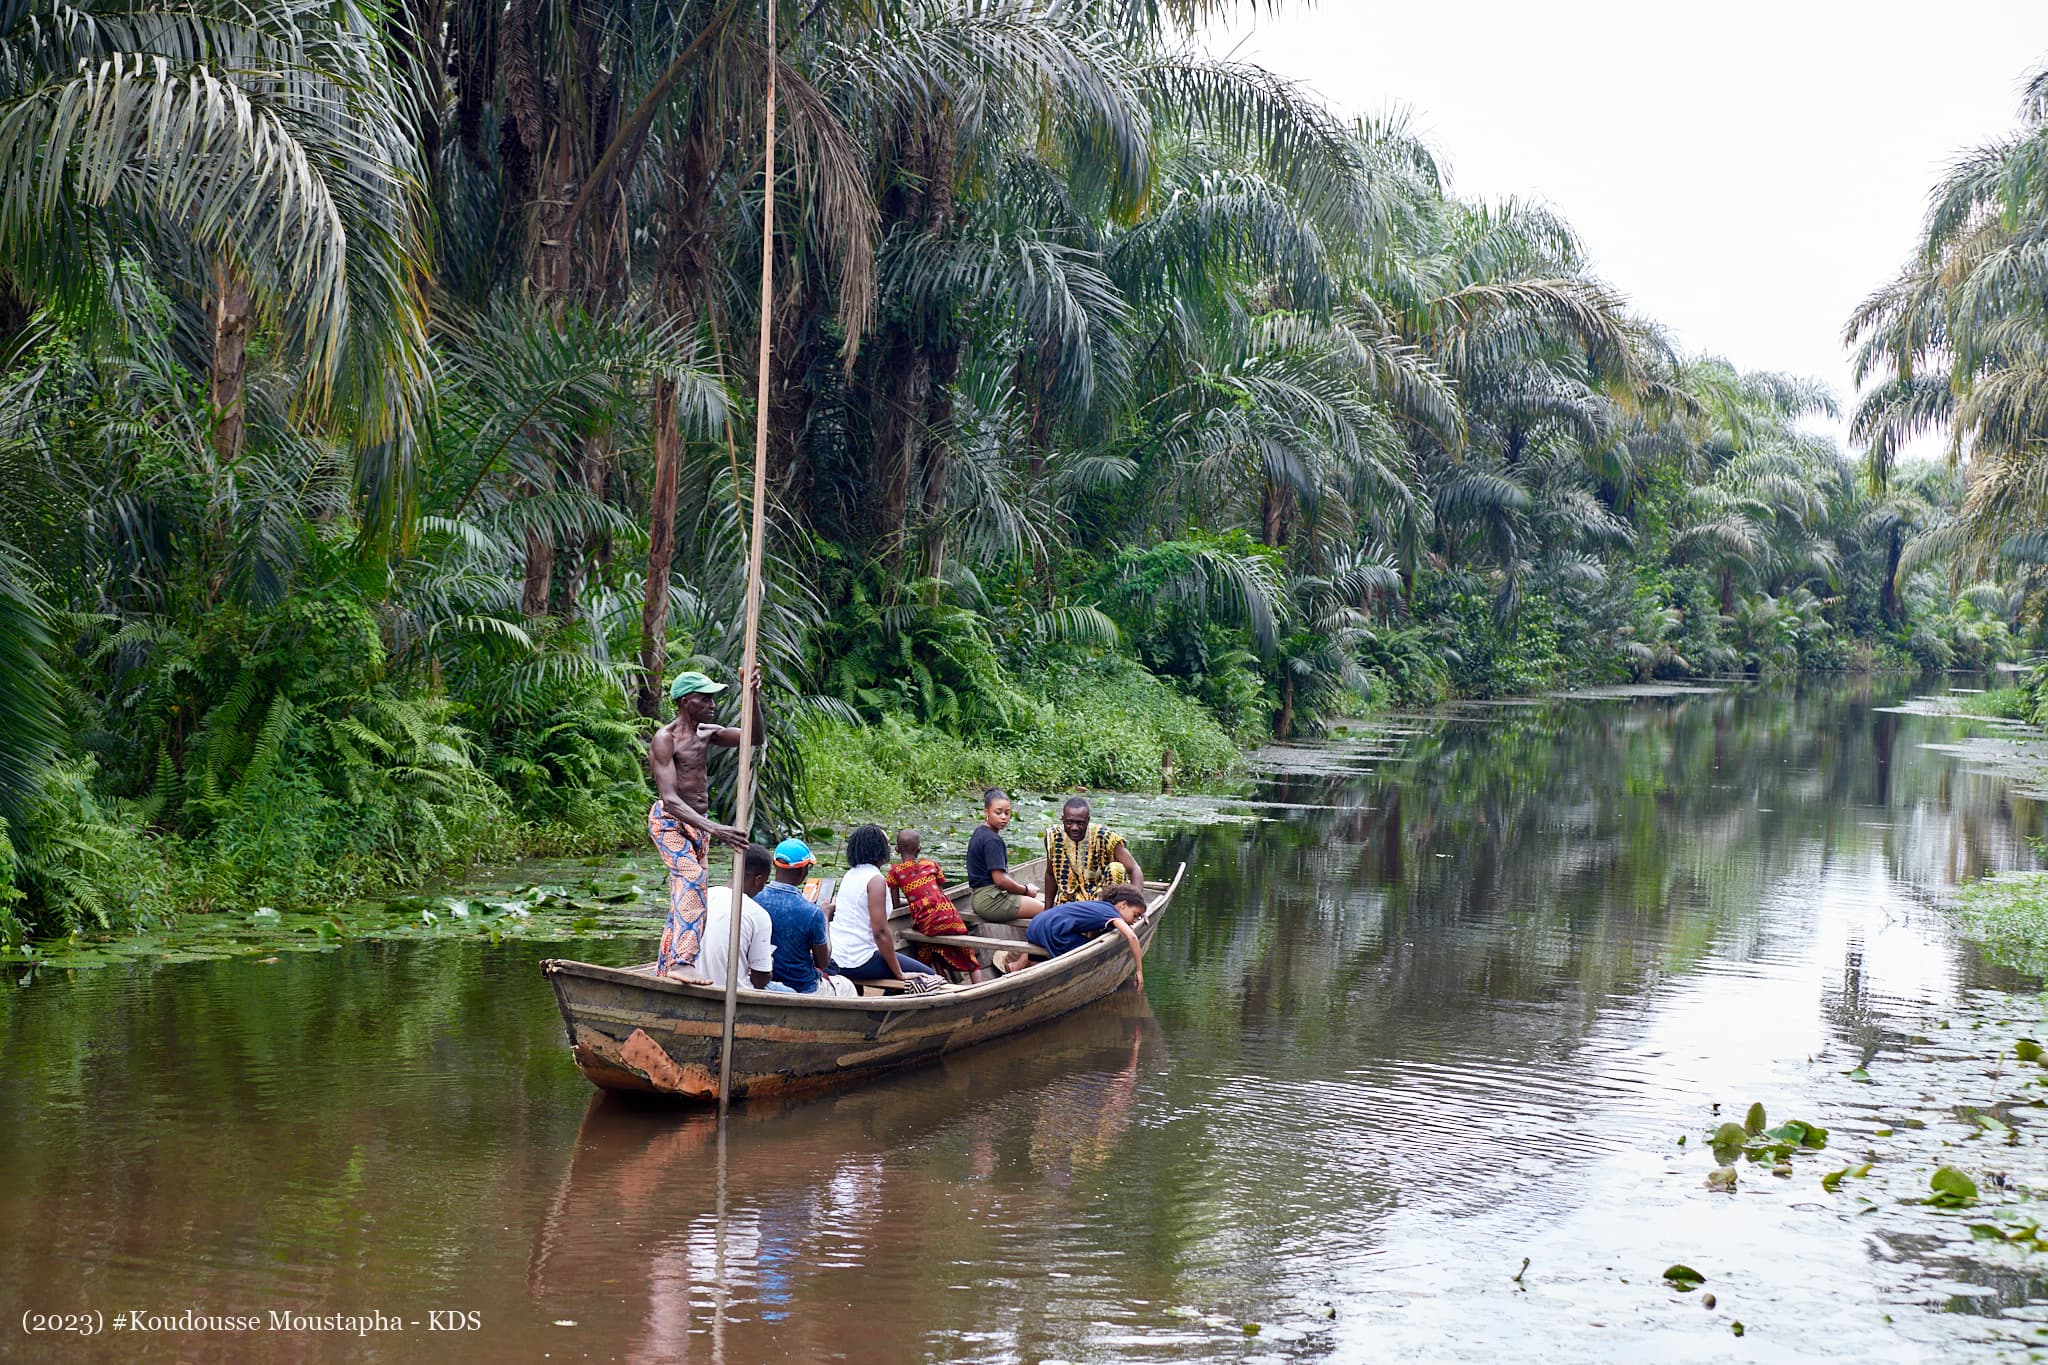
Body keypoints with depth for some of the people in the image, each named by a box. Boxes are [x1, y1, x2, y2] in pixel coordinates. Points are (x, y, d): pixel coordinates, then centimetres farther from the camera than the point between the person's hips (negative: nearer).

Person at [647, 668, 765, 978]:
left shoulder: (707, 734, 8)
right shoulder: (666, 739, -17)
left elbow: (755, 737, 5)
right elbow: (670, 799, -26)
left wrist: (753, 697, -13)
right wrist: (715, 829, -38)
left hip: (698, 825, 9)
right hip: (669, 822, -9)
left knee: (684, 901, 10)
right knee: (691, 877, -31)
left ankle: (664, 971, 18)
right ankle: (682, 962, -40)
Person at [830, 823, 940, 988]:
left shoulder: (850, 875, 10)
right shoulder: (876, 880, -16)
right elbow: (880, 932, -21)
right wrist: (899, 973, -14)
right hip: (858, 963, -9)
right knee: (929, 976, -2)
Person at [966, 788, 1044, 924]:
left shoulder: (979, 833, 13)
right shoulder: (992, 840, -18)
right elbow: (1000, 879, -21)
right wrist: (1026, 890, -5)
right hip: (990, 901, -11)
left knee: (1039, 902, 21)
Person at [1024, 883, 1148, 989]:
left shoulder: (1099, 905, 19)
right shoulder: (1111, 912, -7)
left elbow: (1091, 937, 21)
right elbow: (1132, 937, -21)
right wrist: (1139, 971, -14)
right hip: (1051, 931, -10)